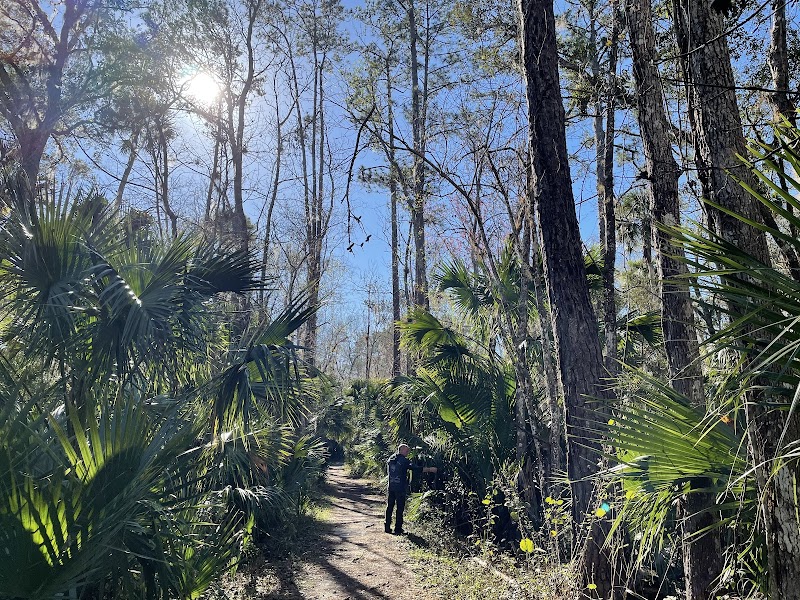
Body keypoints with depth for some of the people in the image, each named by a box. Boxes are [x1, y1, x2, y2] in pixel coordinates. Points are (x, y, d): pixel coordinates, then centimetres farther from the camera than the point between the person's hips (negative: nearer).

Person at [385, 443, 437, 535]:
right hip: (400, 488, -6)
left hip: (391, 487, 6)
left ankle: (387, 527, 18)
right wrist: (430, 469, -11)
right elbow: (416, 468, -16)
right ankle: (398, 530, 4)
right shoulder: (404, 460, -11)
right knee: (400, 508, 2)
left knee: (390, 507, 13)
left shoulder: (390, 459, 9)